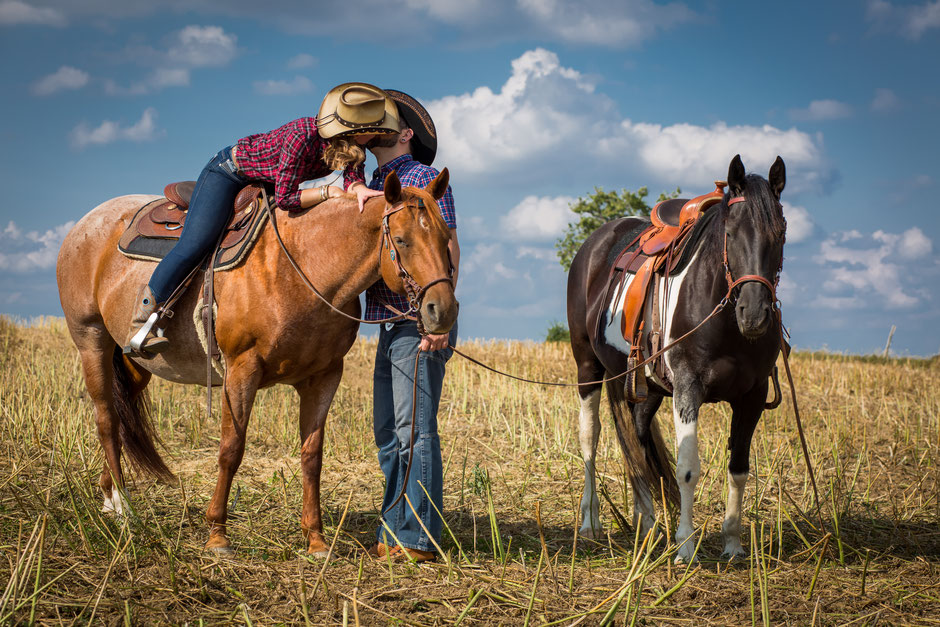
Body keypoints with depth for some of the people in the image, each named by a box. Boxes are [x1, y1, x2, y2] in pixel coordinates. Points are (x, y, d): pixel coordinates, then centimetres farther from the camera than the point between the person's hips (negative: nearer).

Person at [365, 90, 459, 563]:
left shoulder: (424, 177, -4)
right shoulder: (374, 185, 20)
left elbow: (447, 249, -13)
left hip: (419, 324, -9)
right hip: (389, 324, 9)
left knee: (414, 429, -11)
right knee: (387, 434, 10)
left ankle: (418, 540, -10)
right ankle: (393, 534, 16)